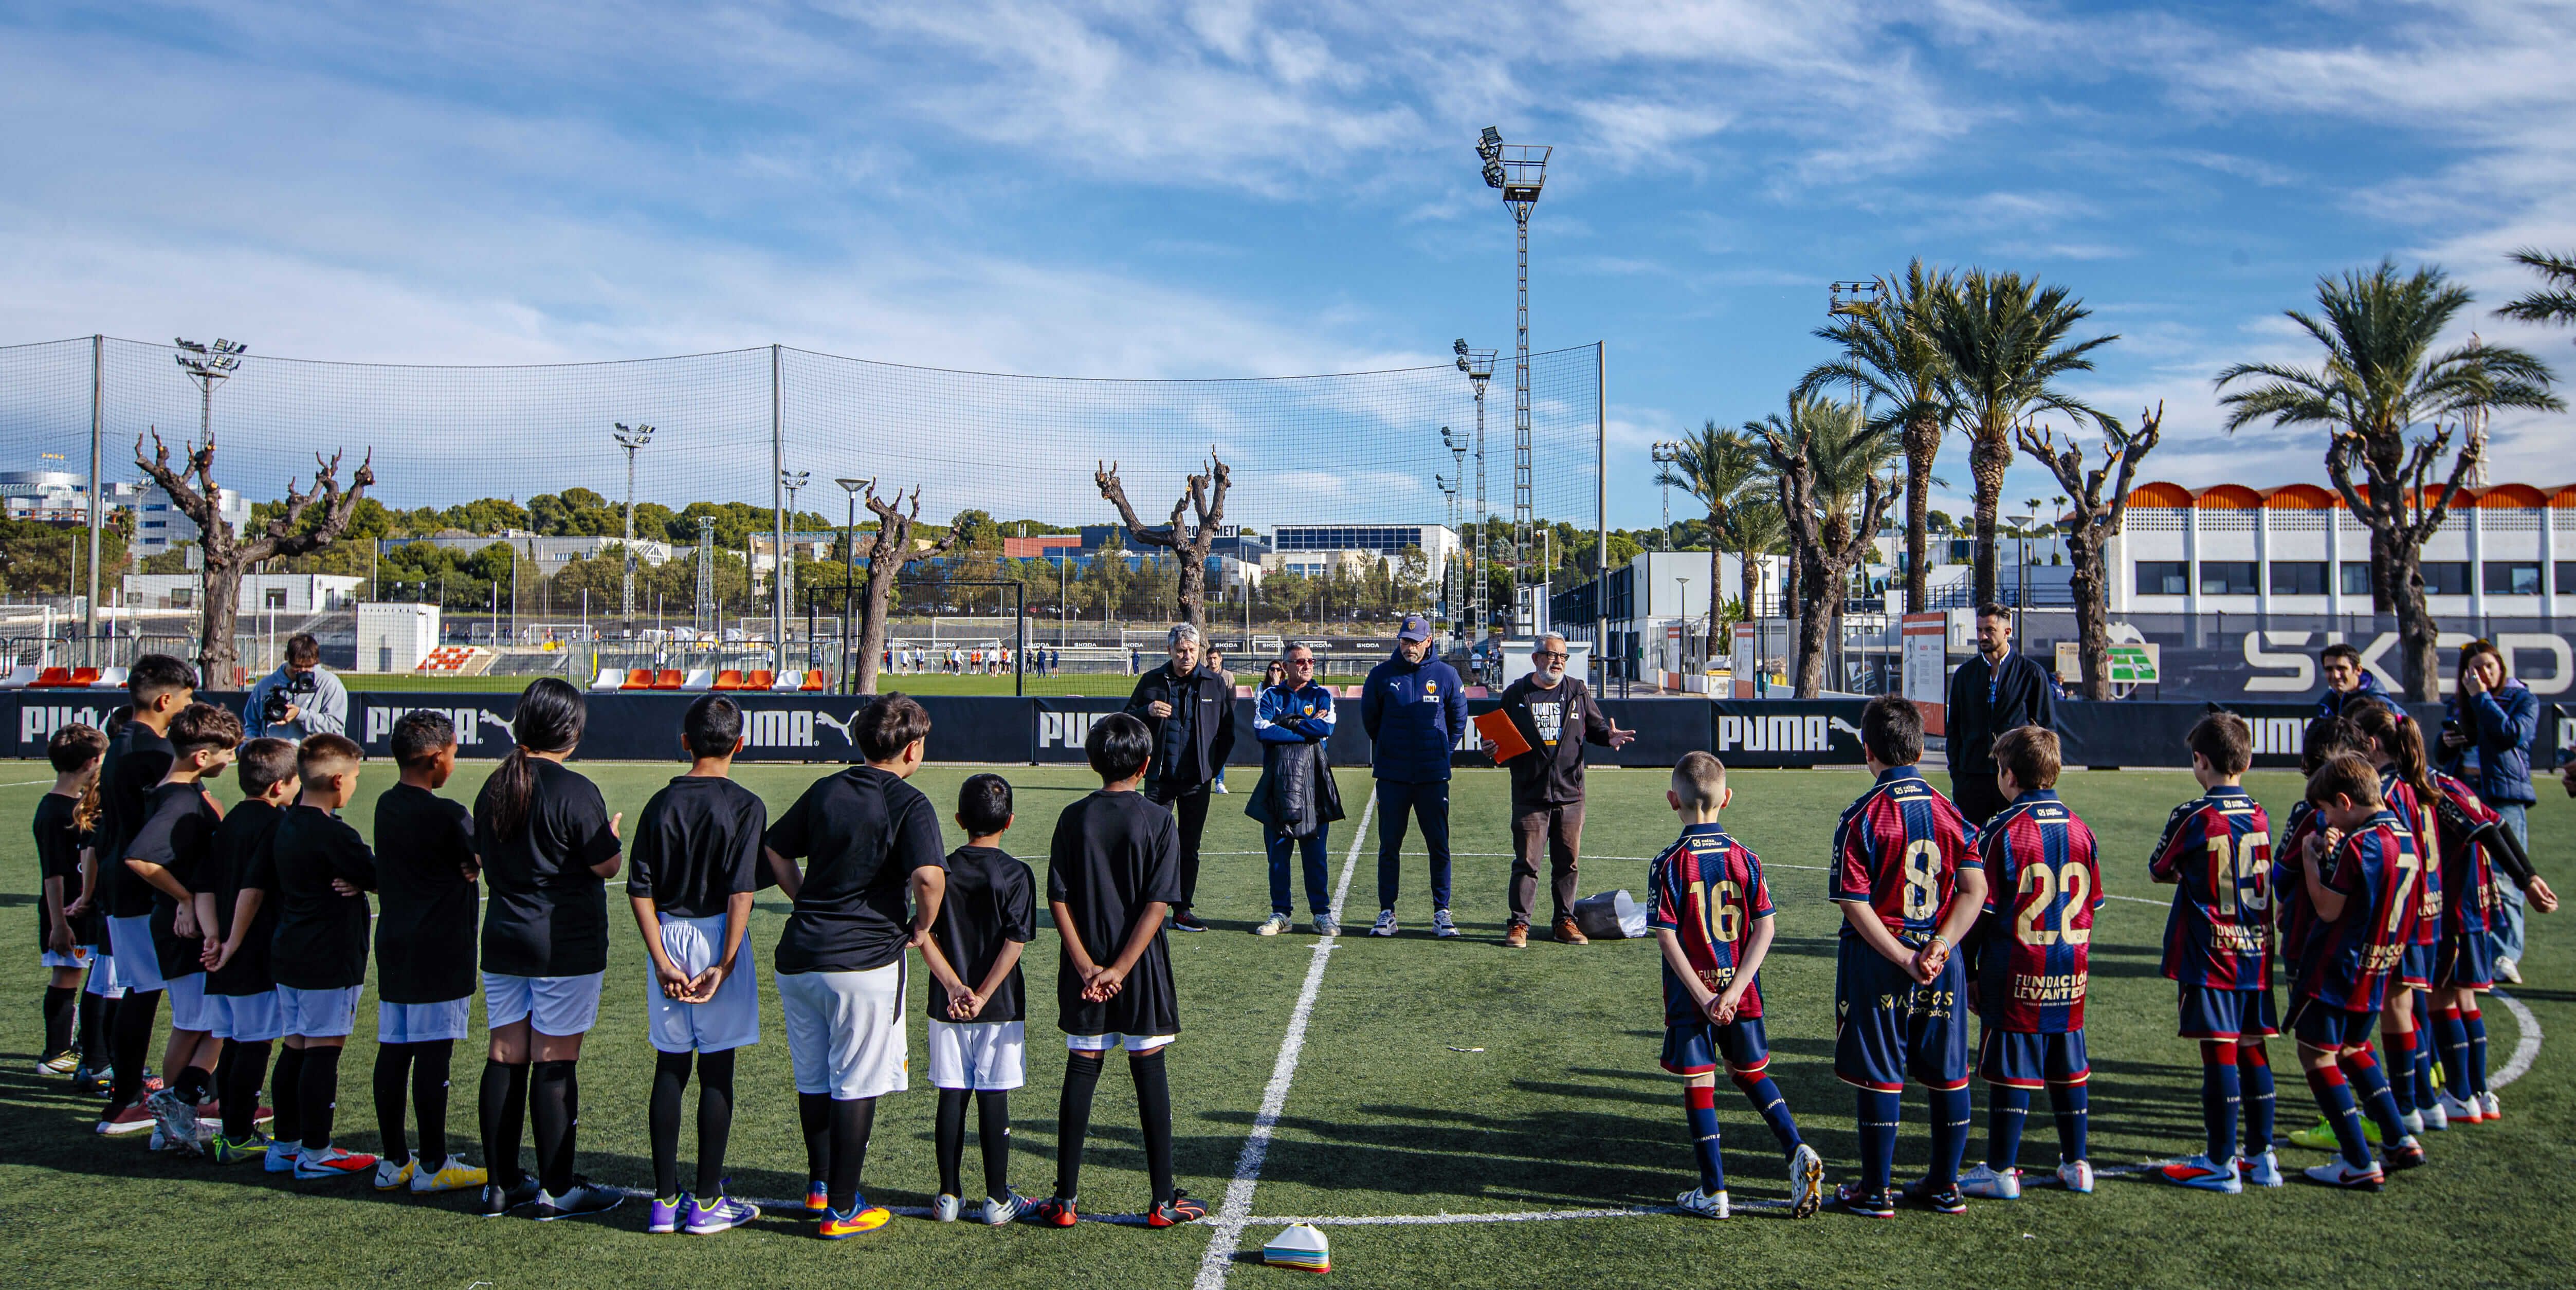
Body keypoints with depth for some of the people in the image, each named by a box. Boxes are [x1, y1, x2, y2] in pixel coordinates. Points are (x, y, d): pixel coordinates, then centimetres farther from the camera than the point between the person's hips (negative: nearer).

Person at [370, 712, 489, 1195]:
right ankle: (432, 1166, 2)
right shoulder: (449, 816, -15)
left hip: (393, 945, 8)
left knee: (393, 1049, 10)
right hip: (439, 952, -8)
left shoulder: (386, 806, 9)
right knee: (433, 1053, -3)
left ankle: (394, 1160, 17)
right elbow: (488, 862, -8)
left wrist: (464, 866, 4)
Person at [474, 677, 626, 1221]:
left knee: (504, 1057, 10)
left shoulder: (493, 788, 7)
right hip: (567, 943, -6)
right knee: (555, 1062, -2)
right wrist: (613, 834, 8)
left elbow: (484, 857, 16)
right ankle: (557, 1189, 5)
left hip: (503, 941, 6)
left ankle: (501, 1182, 17)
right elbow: (608, 866, -11)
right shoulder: (576, 791, -14)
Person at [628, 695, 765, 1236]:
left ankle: (665, 1200, 15)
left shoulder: (661, 803, 3)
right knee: (716, 1070, 3)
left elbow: (640, 890, -1)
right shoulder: (745, 806, -8)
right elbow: (741, 892, -16)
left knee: (669, 1067, 11)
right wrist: (725, 966, -14)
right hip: (715, 937, -4)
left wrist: (661, 960, -3)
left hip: (666, 937, 4)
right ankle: (707, 1203, 8)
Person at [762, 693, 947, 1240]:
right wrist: (922, 927, -7)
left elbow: (775, 849, 16)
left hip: (798, 955, 6)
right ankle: (841, 1209, 8)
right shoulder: (908, 804, -9)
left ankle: (819, 1184, 34)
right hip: (865, 959, -6)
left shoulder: (826, 790, 10)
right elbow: (929, 875, -24)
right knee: (855, 1085, 3)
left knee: (812, 1079, 19)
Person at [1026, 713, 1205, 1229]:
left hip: (1084, 971, 2)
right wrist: (1120, 969, -14)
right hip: (1143, 970, -2)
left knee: (1081, 1073, 9)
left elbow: (1058, 898, -6)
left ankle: (1065, 1200, 13)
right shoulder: (1159, 823, -6)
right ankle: (1164, 1200, 11)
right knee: (1151, 1075, 6)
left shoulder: (1074, 819, -1)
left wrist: (1087, 966, -9)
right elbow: (1158, 904, -13)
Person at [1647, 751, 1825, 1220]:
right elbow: (1764, 929, -7)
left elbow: (1667, 937, -15)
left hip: (1690, 993, -3)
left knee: (1699, 1084, 5)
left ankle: (1713, 1192, 9)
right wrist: (1735, 989, -10)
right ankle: (1798, 1151, 6)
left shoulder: (1668, 864, -11)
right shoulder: (1745, 858, -2)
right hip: (1741, 989, 3)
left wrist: (1702, 995, -13)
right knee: (1750, 1073, 21)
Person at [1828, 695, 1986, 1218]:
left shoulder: (1862, 817, -11)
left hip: (1877, 962, -4)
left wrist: (1902, 958, -13)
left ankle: (1876, 1191, 11)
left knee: (1880, 1077, 3)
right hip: (1942, 965, 4)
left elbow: (1854, 904, -16)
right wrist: (1939, 946, -10)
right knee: (1948, 1075, 13)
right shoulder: (1950, 812, 3)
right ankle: (1945, 1184, 23)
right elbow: (1975, 890, -4)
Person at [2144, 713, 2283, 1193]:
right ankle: (2261, 1156, 19)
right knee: (2253, 1050, 12)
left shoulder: (2193, 816, -12)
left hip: (2210, 955, -6)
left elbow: (2158, 869, 2)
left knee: (2219, 1054, -3)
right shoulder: (2260, 816, 5)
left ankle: (2221, 1163, 1)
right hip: (2257, 953, 6)